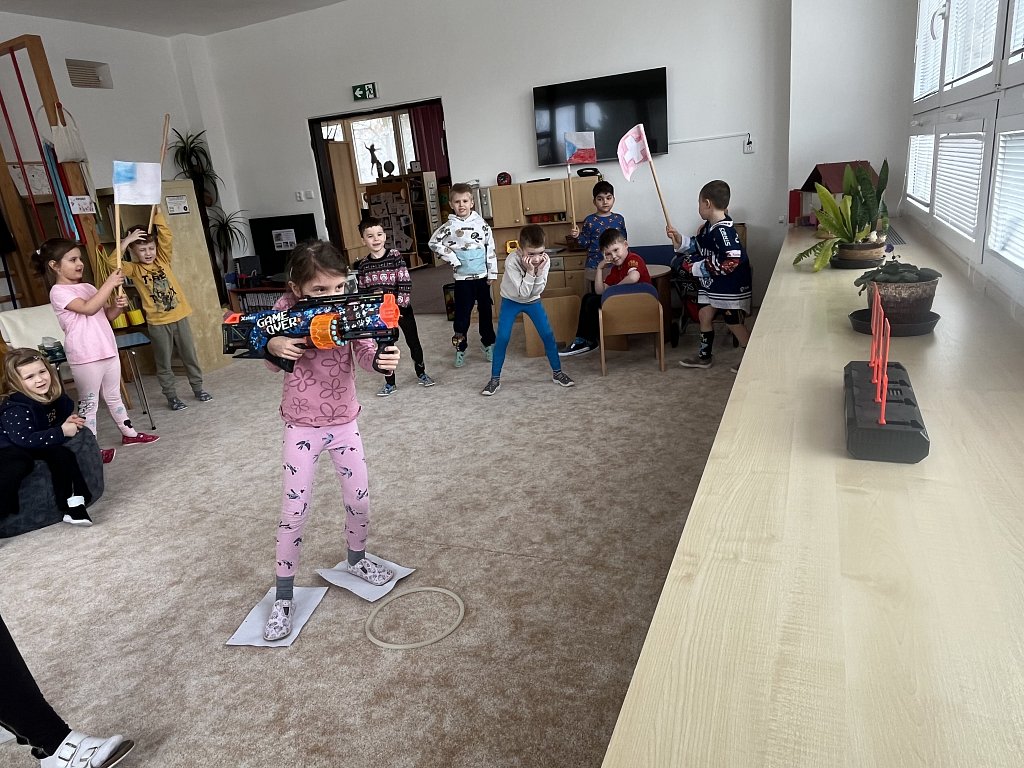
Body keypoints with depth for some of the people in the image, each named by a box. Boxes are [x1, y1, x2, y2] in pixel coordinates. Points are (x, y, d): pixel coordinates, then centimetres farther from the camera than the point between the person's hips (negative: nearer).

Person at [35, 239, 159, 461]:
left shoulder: (88, 288, 13)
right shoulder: (59, 292, -11)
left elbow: (107, 314, 16)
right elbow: (89, 308, -26)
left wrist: (118, 306, -6)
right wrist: (109, 283, -23)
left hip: (108, 350, 7)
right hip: (85, 357, -7)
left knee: (114, 396, 20)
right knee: (89, 403, 1)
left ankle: (129, 433, 31)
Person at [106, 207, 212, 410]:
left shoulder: (163, 260, 4)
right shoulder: (134, 269, -1)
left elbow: (167, 239, -9)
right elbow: (113, 262, -18)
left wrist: (157, 214, -16)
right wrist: (126, 241, -19)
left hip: (179, 316, 2)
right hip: (157, 323, -2)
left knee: (190, 356, 12)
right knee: (164, 363, 7)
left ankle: (198, 388, 26)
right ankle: (171, 396, 17)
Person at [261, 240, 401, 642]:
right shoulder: (287, 308, -15)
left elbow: (366, 353, -23)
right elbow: (272, 362, -6)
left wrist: (383, 359, -46)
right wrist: (272, 345, -29)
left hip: (344, 423, 2)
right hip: (301, 427, -2)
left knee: (359, 501, 12)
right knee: (294, 511, 2)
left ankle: (357, 560, 42)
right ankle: (283, 597, 20)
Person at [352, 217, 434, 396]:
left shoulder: (395, 256, -10)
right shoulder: (364, 265, -2)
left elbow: (405, 284, -13)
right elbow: (363, 291, 4)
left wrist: (400, 306, -16)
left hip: (402, 309, -2)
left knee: (413, 341, 9)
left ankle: (421, 373, 30)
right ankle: (390, 383, 22)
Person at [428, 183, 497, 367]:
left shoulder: (481, 223, 0)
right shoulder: (449, 226, -5)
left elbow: (490, 248, 2)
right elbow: (434, 242, -2)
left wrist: (492, 273, 0)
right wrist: (452, 258, -8)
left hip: (482, 276, 2)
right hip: (462, 278, -2)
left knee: (485, 311, 11)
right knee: (462, 314, 1)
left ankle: (489, 344, 25)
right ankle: (460, 349, 12)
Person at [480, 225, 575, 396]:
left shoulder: (545, 259, -22)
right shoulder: (512, 261, -32)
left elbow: (537, 291, -21)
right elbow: (523, 292, -30)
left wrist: (540, 270, -34)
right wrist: (530, 270, -39)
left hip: (533, 301, 3)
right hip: (511, 301, -3)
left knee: (548, 335, -3)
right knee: (502, 338, -11)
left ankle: (557, 373, 14)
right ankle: (495, 379, 2)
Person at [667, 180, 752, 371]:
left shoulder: (724, 231, -25)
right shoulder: (708, 227, 4)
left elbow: (733, 261, -32)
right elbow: (698, 246, 20)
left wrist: (700, 268, -24)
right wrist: (680, 241, 4)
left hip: (730, 286, -9)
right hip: (711, 284, 9)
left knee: (734, 323, 1)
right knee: (704, 316, 14)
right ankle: (704, 356, 29)